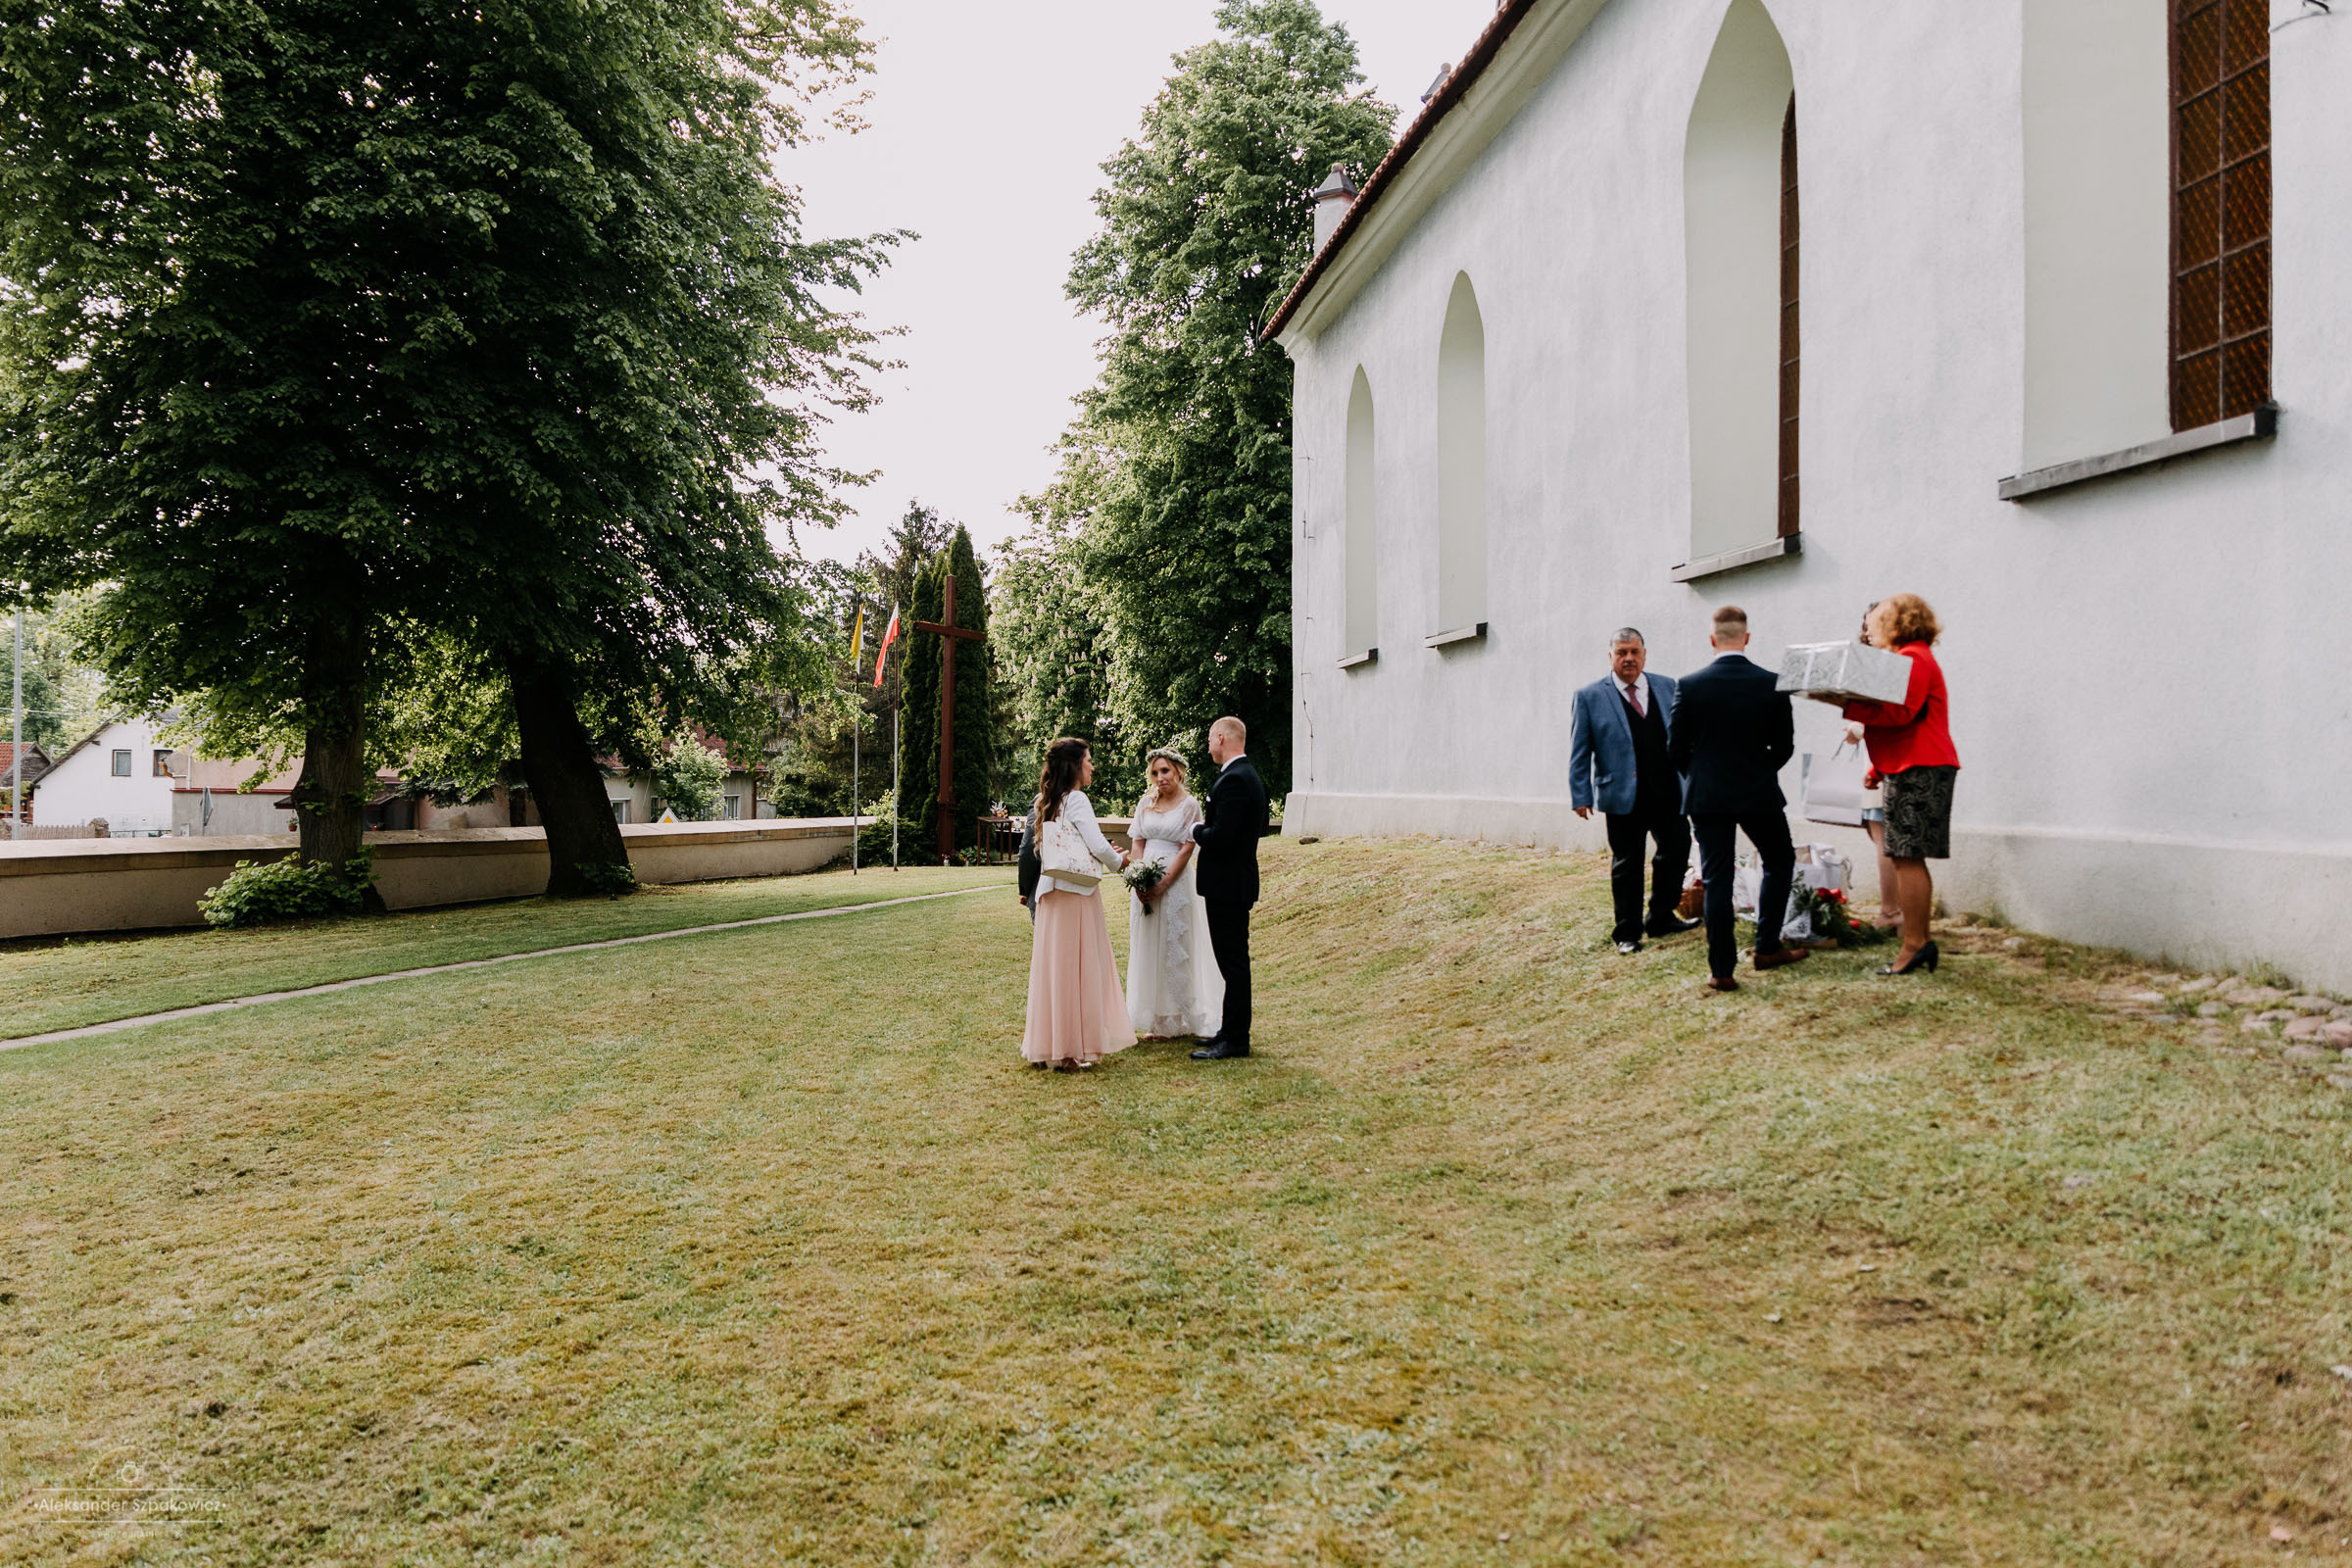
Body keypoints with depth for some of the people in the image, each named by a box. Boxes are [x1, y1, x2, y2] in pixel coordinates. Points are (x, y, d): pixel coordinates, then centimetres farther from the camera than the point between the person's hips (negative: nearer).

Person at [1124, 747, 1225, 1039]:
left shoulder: (1189, 805, -3)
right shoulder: (1145, 803, 10)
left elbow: (1187, 849, -9)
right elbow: (1137, 844, 8)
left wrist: (1162, 885, -15)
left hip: (1174, 882, -5)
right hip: (1144, 883, 5)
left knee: (1175, 948, -1)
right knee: (1147, 948, 6)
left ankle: (1177, 1020, 9)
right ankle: (1156, 1022, 13)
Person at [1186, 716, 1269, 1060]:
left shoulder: (1233, 780, -20)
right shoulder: (1250, 776, 12)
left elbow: (1219, 836, -27)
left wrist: (1197, 830, -6)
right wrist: (1208, 827, 12)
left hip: (1227, 885, -11)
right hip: (1236, 880, 11)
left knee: (1232, 961, -4)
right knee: (1234, 961, 16)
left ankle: (1235, 1041, 2)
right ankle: (1232, 1032, 25)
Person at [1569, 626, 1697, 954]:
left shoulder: (1668, 688, 9)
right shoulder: (1589, 697, -1)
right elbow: (1579, 752, 0)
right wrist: (1580, 796, -6)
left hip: (1669, 793, 4)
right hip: (1624, 797, -3)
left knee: (1676, 854, 8)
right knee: (1626, 865, 5)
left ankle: (1662, 919, 26)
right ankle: (1628, 933, 17)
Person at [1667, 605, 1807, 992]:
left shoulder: (1690, 685, -8)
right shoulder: (1772, 684, -7)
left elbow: (1675, 747, -2)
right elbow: (1784, 746, -1)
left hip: (1706, 796, 0)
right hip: (1759, 793, 0)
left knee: (1716, 879, 4)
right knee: (1780, 862, 22)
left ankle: (1722, 970, 4)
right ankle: (1767, 948, 21)